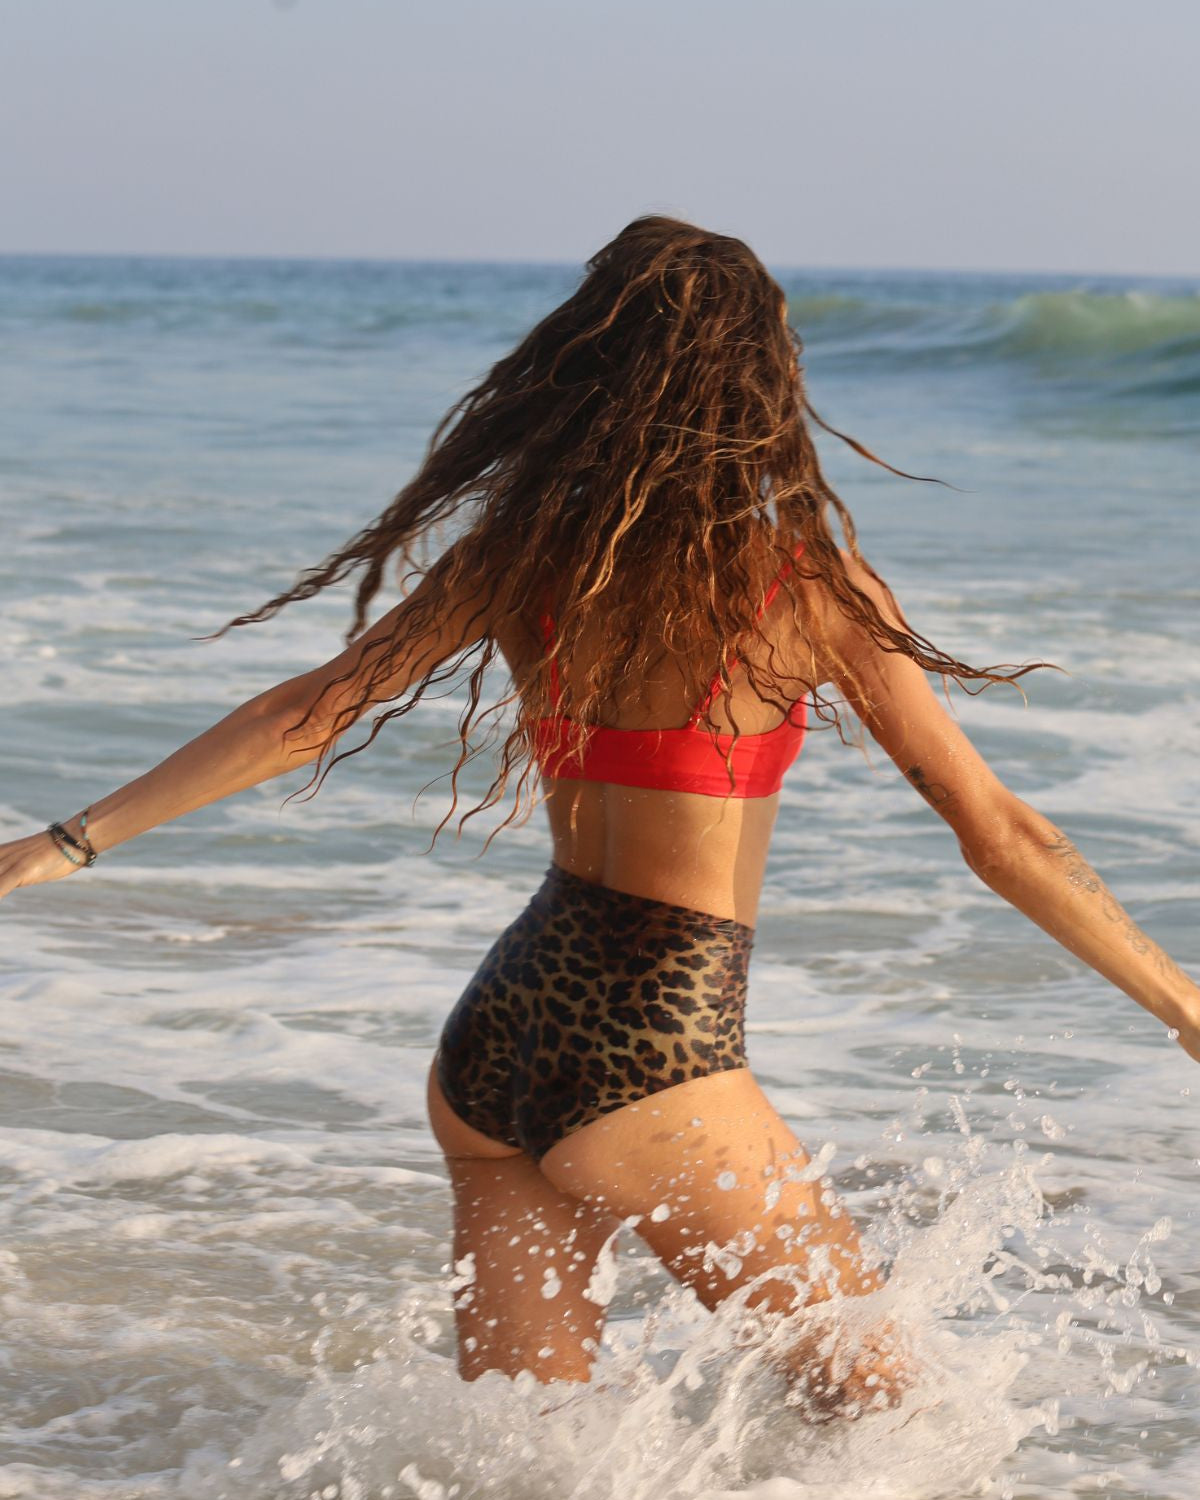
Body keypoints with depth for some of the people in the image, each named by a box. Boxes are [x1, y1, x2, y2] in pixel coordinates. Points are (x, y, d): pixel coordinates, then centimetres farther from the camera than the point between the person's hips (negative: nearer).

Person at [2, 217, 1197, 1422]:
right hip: (653, 1062, -5)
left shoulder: (520, 552, 3)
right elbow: (999, 835, -7)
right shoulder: (807, 582, -8)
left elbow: (302, 715, 7)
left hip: (494, 1037, 5)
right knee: (880, 1403, 9)